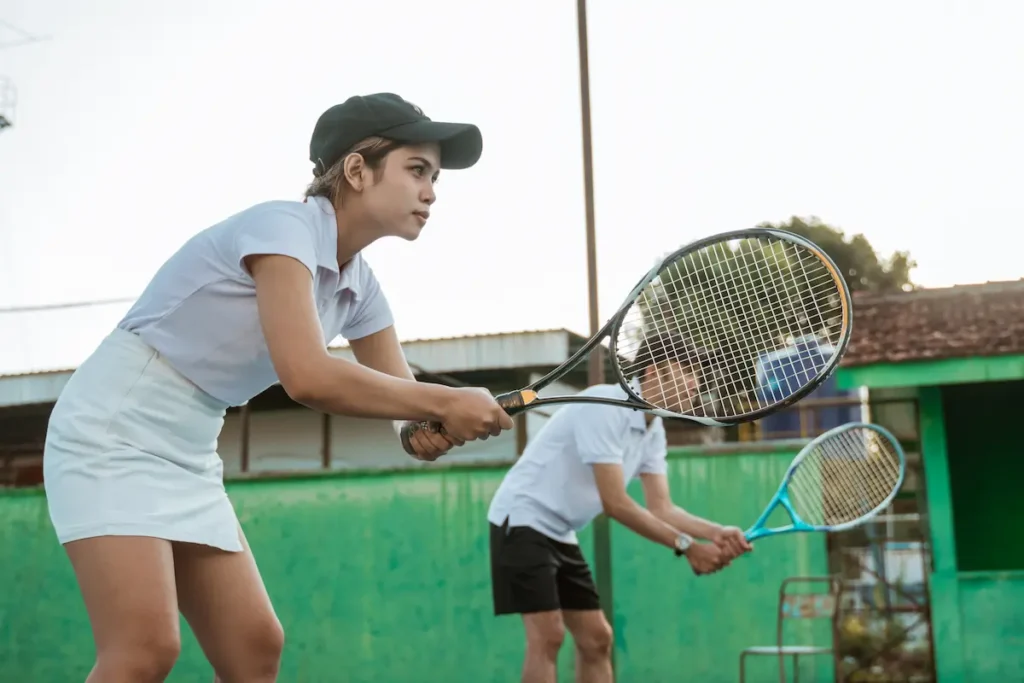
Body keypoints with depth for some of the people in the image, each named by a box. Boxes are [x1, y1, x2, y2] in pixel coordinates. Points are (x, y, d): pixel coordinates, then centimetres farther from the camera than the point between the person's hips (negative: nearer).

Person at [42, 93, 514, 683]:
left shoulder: (360, 288, 6)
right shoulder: (283, 225, -20)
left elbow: (409, 406, 6)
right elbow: (308, 377, -33)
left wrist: (432, 430, -18)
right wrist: (447, 401, -24)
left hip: (191, 454, 9)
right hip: (112, 434, -9)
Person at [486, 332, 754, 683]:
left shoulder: (653, 430, 6)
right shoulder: (603, 406, -24)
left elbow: (661, 509, 2)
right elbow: (615, 503, -27)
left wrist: (715, 532, -16)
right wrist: (686, 546, -25)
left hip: (560, 533, 10)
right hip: (522, 519, -10)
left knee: (596, 638, 6)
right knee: (547, 636, -17)